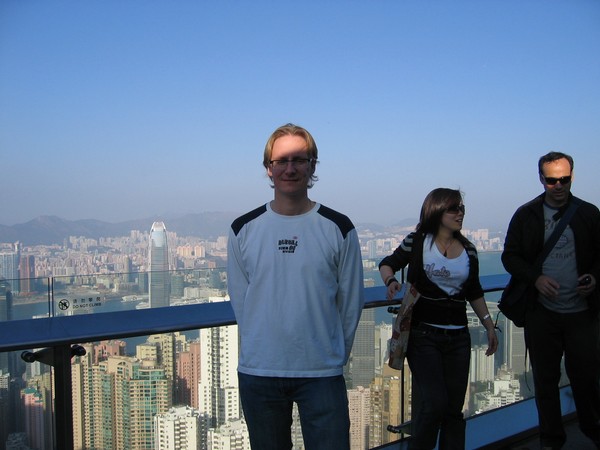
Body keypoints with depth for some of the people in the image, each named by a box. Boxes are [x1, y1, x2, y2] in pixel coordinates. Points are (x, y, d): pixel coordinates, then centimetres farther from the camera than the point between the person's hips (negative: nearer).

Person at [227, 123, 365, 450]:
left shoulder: (338, 228, -2)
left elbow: (350, 302, 2)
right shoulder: (243, 229, 1)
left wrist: (333, 356, 4)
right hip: (257, 373, 2)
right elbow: (239, 300, 7)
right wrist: (262, 349, 6)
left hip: (322, 374, -1)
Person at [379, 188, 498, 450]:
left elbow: (474, 293, 19)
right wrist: (391, 280, -16)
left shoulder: (468, 250, 9)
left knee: (454, 408, 9)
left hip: (458, 337, 5)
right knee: (434, 403, -13)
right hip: (423, 334, -4)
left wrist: (488, 325, 14)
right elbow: (388, 264, 6)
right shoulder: (418, 241, -3)